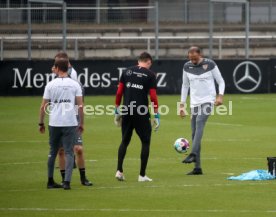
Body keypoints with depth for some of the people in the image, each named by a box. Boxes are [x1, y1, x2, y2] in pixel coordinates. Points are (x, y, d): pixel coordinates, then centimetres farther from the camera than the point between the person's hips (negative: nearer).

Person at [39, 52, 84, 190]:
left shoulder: (50, 85, 1)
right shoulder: (74, 84, 0)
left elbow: (43, 106, 1)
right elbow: (80, 105, -2)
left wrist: (41, 123, 11)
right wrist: (81, 123, 7)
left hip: (54, 123, 1)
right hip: (70, 123, -1)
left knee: (53, 152, 14)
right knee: (69, 152, 0)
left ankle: (50, 181, 19)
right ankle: (67, 182, -11)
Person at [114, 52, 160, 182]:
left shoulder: (127, 72, 8)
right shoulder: (150, 75, -2)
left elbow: (119, 92, 5)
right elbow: (153, 97, -7)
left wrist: (117, 111, 13)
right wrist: (156, 116, -2)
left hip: (127, 112, 4)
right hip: (141, 113, -4)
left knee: (125, 141, 17)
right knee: (145, 142, 9)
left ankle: (119, 170, 5)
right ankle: (142, 175, 6)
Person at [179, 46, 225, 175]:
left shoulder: (210, 64, -4)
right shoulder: (187, 67, 6)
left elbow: (221, 82, 2)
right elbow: (185, 86, 16)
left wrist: (220, 96, -15)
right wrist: (182, 105, 13)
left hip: (207, 100, -5)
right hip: (194, 103, 5)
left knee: (199, 123, -30)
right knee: (194, 134, 1)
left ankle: (193, 154, -40)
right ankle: (197, 167, 4)